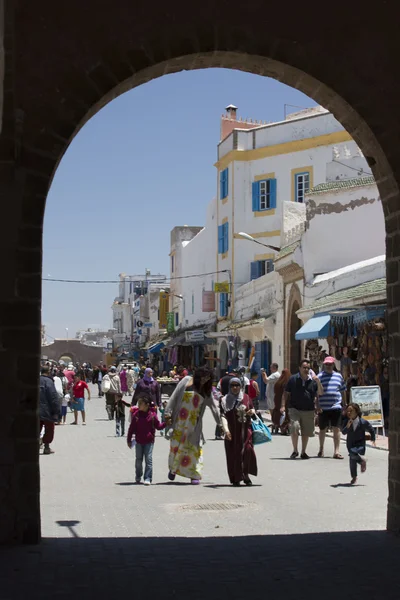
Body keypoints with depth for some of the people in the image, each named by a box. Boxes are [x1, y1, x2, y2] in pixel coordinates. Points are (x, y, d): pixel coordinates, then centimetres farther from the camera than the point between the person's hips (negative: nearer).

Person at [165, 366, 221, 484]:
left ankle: (194, 474, 2)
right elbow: (175, 396, 0)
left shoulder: (206, 390, 12)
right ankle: (173, 468, 23)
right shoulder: (186, 381, 4)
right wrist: (168, 412, -9)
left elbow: (213, 406, 12)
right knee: (176, 444, 3)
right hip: (180, 420, -2)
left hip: (194, 423, 2)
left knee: (194, 446, -2)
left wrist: (220, 422, 5)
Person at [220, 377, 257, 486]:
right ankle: (236, 478, 10)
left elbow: (252, 409, 21)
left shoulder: (246, 397, 8)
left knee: (248, 450, -10)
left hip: (246, 429, 2)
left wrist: (252, 412, -5)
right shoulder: (225, 400, -1)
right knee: (234, 454, 0)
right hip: (233, 431, -2)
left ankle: (246, 475, 7)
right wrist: (225, 429, -24)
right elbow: (223, 415, -9)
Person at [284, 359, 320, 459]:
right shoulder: (293, 379, 0)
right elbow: (286, 393, 4)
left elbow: (316, 395, 15)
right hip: (294, 409, -2)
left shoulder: (313, 381, 7)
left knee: (306, 432, 7)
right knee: (294, 428, -16)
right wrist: (283, 405, -5)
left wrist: (317, 406, 5)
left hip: (308, 410, 3)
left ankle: (303, 452, 23)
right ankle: (295, 450, 2)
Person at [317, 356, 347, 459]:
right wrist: (317, 406, -8)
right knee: (323, 429, 10)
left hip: (336, 407, 2)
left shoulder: (338, 376, 11)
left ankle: (336, 451, -3)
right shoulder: (319, 377, 1)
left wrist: (343, 405, 15)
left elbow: (342, 391, 17)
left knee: (336, 429, -4)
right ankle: (321, 449, 26)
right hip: (323, 408, -1)